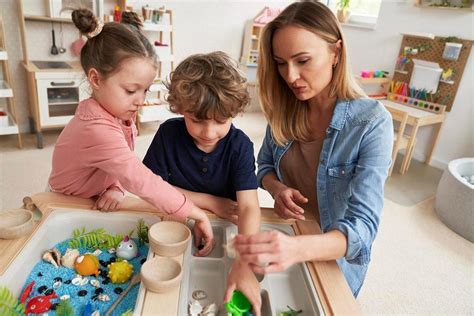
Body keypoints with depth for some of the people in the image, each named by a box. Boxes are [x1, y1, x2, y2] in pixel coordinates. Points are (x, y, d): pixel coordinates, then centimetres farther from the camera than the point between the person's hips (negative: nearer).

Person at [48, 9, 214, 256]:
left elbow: (124, 167, -4)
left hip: (94, 201, 6)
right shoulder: (98, 130, -38)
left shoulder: (117, 109, -10)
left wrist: (116, 187, -25)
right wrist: (195, 213, -39)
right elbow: (142, 181, -41)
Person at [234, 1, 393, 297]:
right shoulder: (284, 109, -12)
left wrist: (299, 248, -51)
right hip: (282, 237, 4)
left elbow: (363, 226, -31)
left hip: (335, 258, -3)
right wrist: (277, 188, -21)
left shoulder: (372, 122, -26)